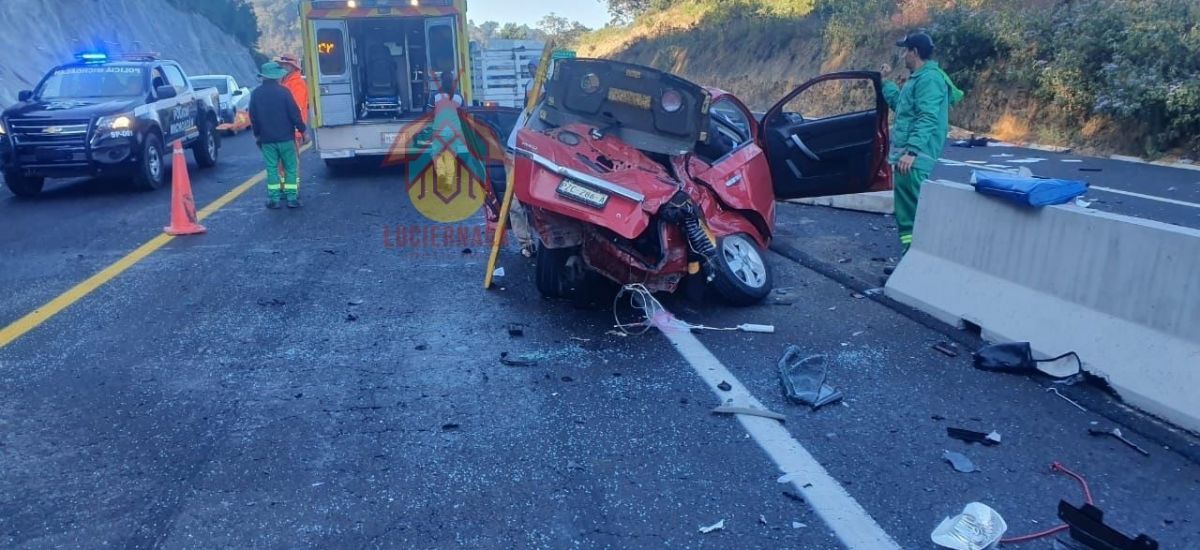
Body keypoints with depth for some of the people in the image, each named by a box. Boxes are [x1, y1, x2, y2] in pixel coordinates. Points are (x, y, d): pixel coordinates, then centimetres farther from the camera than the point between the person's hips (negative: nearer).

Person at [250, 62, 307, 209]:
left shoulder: (256, 94, 3)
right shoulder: (283, 91, -8)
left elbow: (253, 117, 8)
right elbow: (294, 113, -10)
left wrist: (257, 134, 19)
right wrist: (302, 129, 1)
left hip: (266, 138, 3)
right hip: (285, 137, -3)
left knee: (271, 168, 7)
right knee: (290, 167, 4)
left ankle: (273, 199, 6)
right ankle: (292, 197, 2)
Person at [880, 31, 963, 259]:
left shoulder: (929, 78, -11)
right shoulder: (918, 78, 21)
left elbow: (927, 119, -22)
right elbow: (898, 103, 39)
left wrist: (911, 151, -30)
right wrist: (886, 80, 42)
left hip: (914, 158, -11)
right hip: (905, 155, 11)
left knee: (914, 212, -12)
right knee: (905, 211, 13)